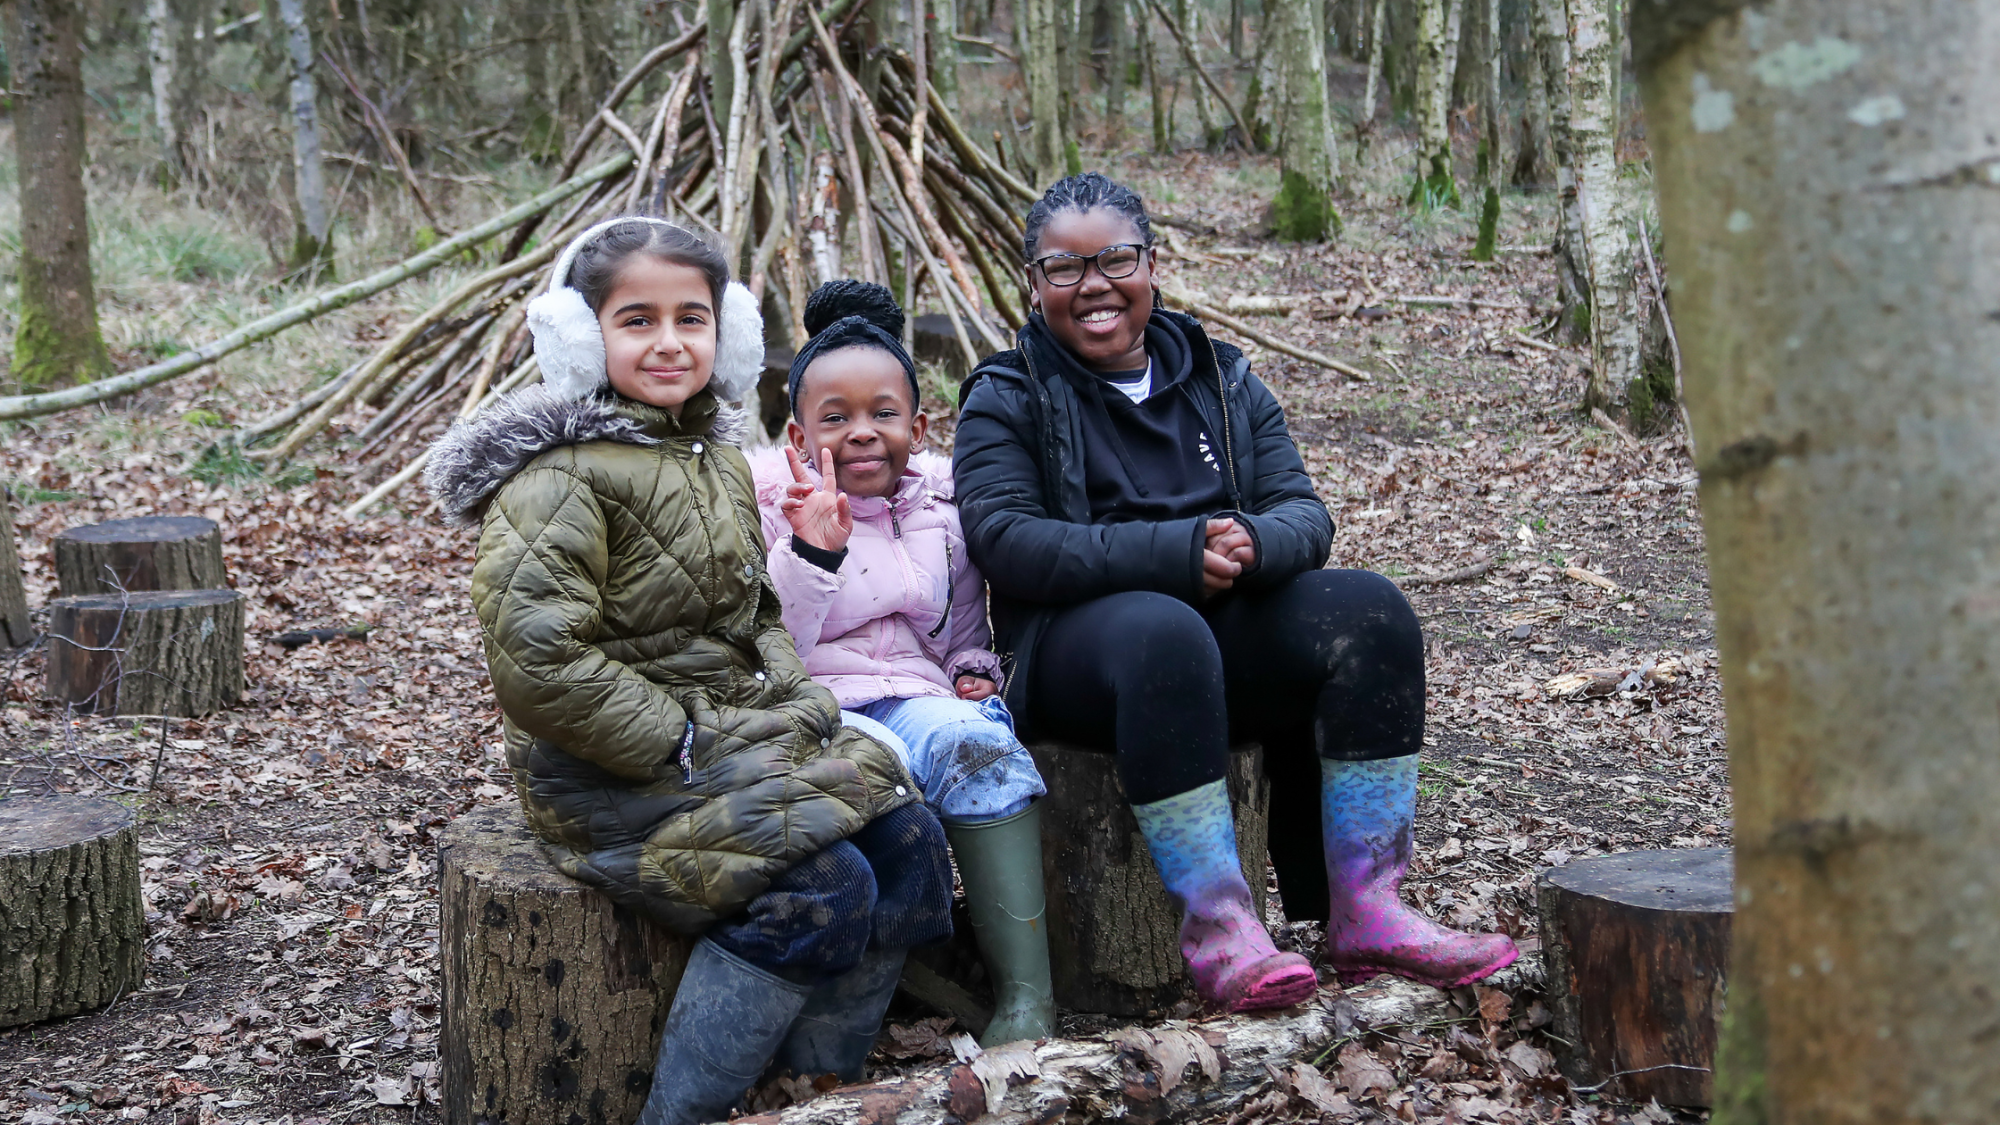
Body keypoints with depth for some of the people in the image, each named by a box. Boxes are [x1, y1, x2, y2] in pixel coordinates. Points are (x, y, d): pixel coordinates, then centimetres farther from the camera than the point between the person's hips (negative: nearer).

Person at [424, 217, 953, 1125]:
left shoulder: (717, 458, 14)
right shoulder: (561, 476, -15)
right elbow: (536, 667, -23)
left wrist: (792, 700, 4)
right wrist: (679, 742, -19)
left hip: (729, 736, 9)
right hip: (610, 776, -9)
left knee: (906, 838, -5)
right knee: (819, 884, -23)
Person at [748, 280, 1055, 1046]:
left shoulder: (941, 505, 13)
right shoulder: (768, 501, 0)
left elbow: (965, 625, 28)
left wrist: (975, 670, 6)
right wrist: (812, 552, -25)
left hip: (916, 698, 3)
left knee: (971, 736, -33)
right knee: (871, 760, -38)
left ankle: (1026, 991, -33)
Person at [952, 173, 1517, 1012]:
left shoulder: (1223, 380, 17)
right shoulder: (1006, 399, 6)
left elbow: (1304, 513, 6)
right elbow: (1007, 541, -11)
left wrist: (1250, 546, -21)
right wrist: (1177, 554, -23)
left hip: (1232, 624, 4)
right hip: (1077, 641, -4)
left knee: (1366, 610, -22)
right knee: (1162, 630, -37)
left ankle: (1368, 912, -24)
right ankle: (1215, 924, -35)